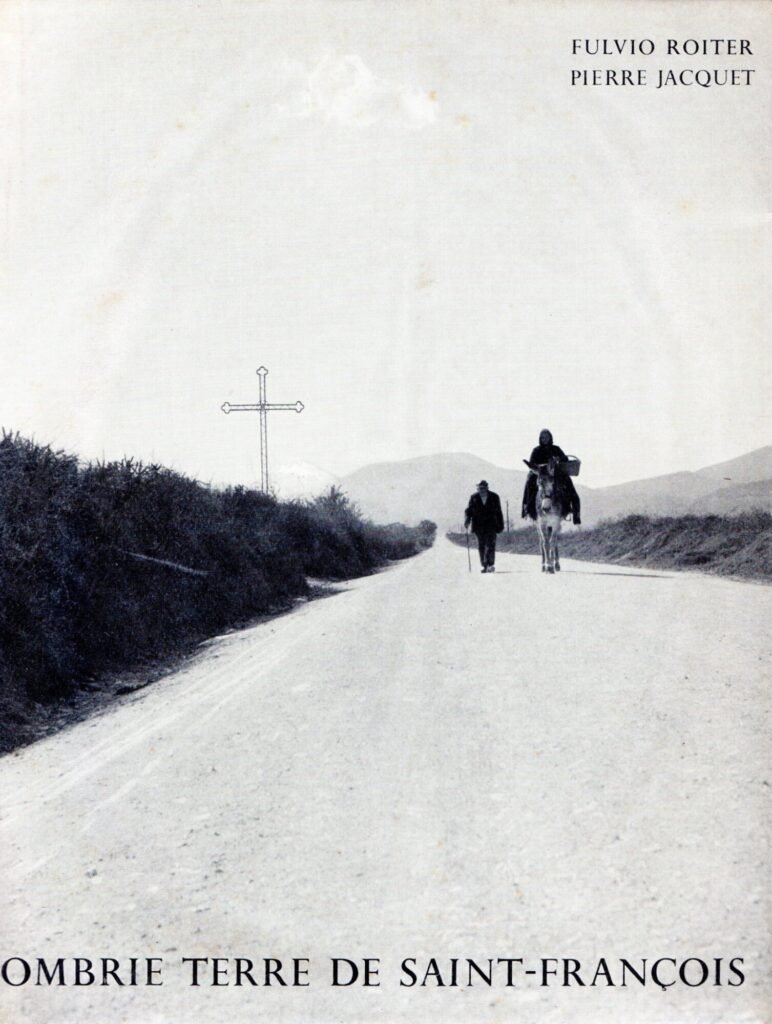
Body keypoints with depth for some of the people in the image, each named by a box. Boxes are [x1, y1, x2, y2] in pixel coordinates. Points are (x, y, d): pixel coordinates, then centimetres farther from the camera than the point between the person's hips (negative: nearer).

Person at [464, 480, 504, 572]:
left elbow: (498, 512, 9)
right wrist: (467, 521, -12)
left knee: (490, 545, -12)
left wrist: (500, 525, 9)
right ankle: (484, 565, 8)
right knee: (481, 546, 3)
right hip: (479, 526, 2)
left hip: (491, 526, -2)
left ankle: (490, 564, -14)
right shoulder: (474, 498, 6)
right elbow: (468, 511, 6)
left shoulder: (494, 497, 4)